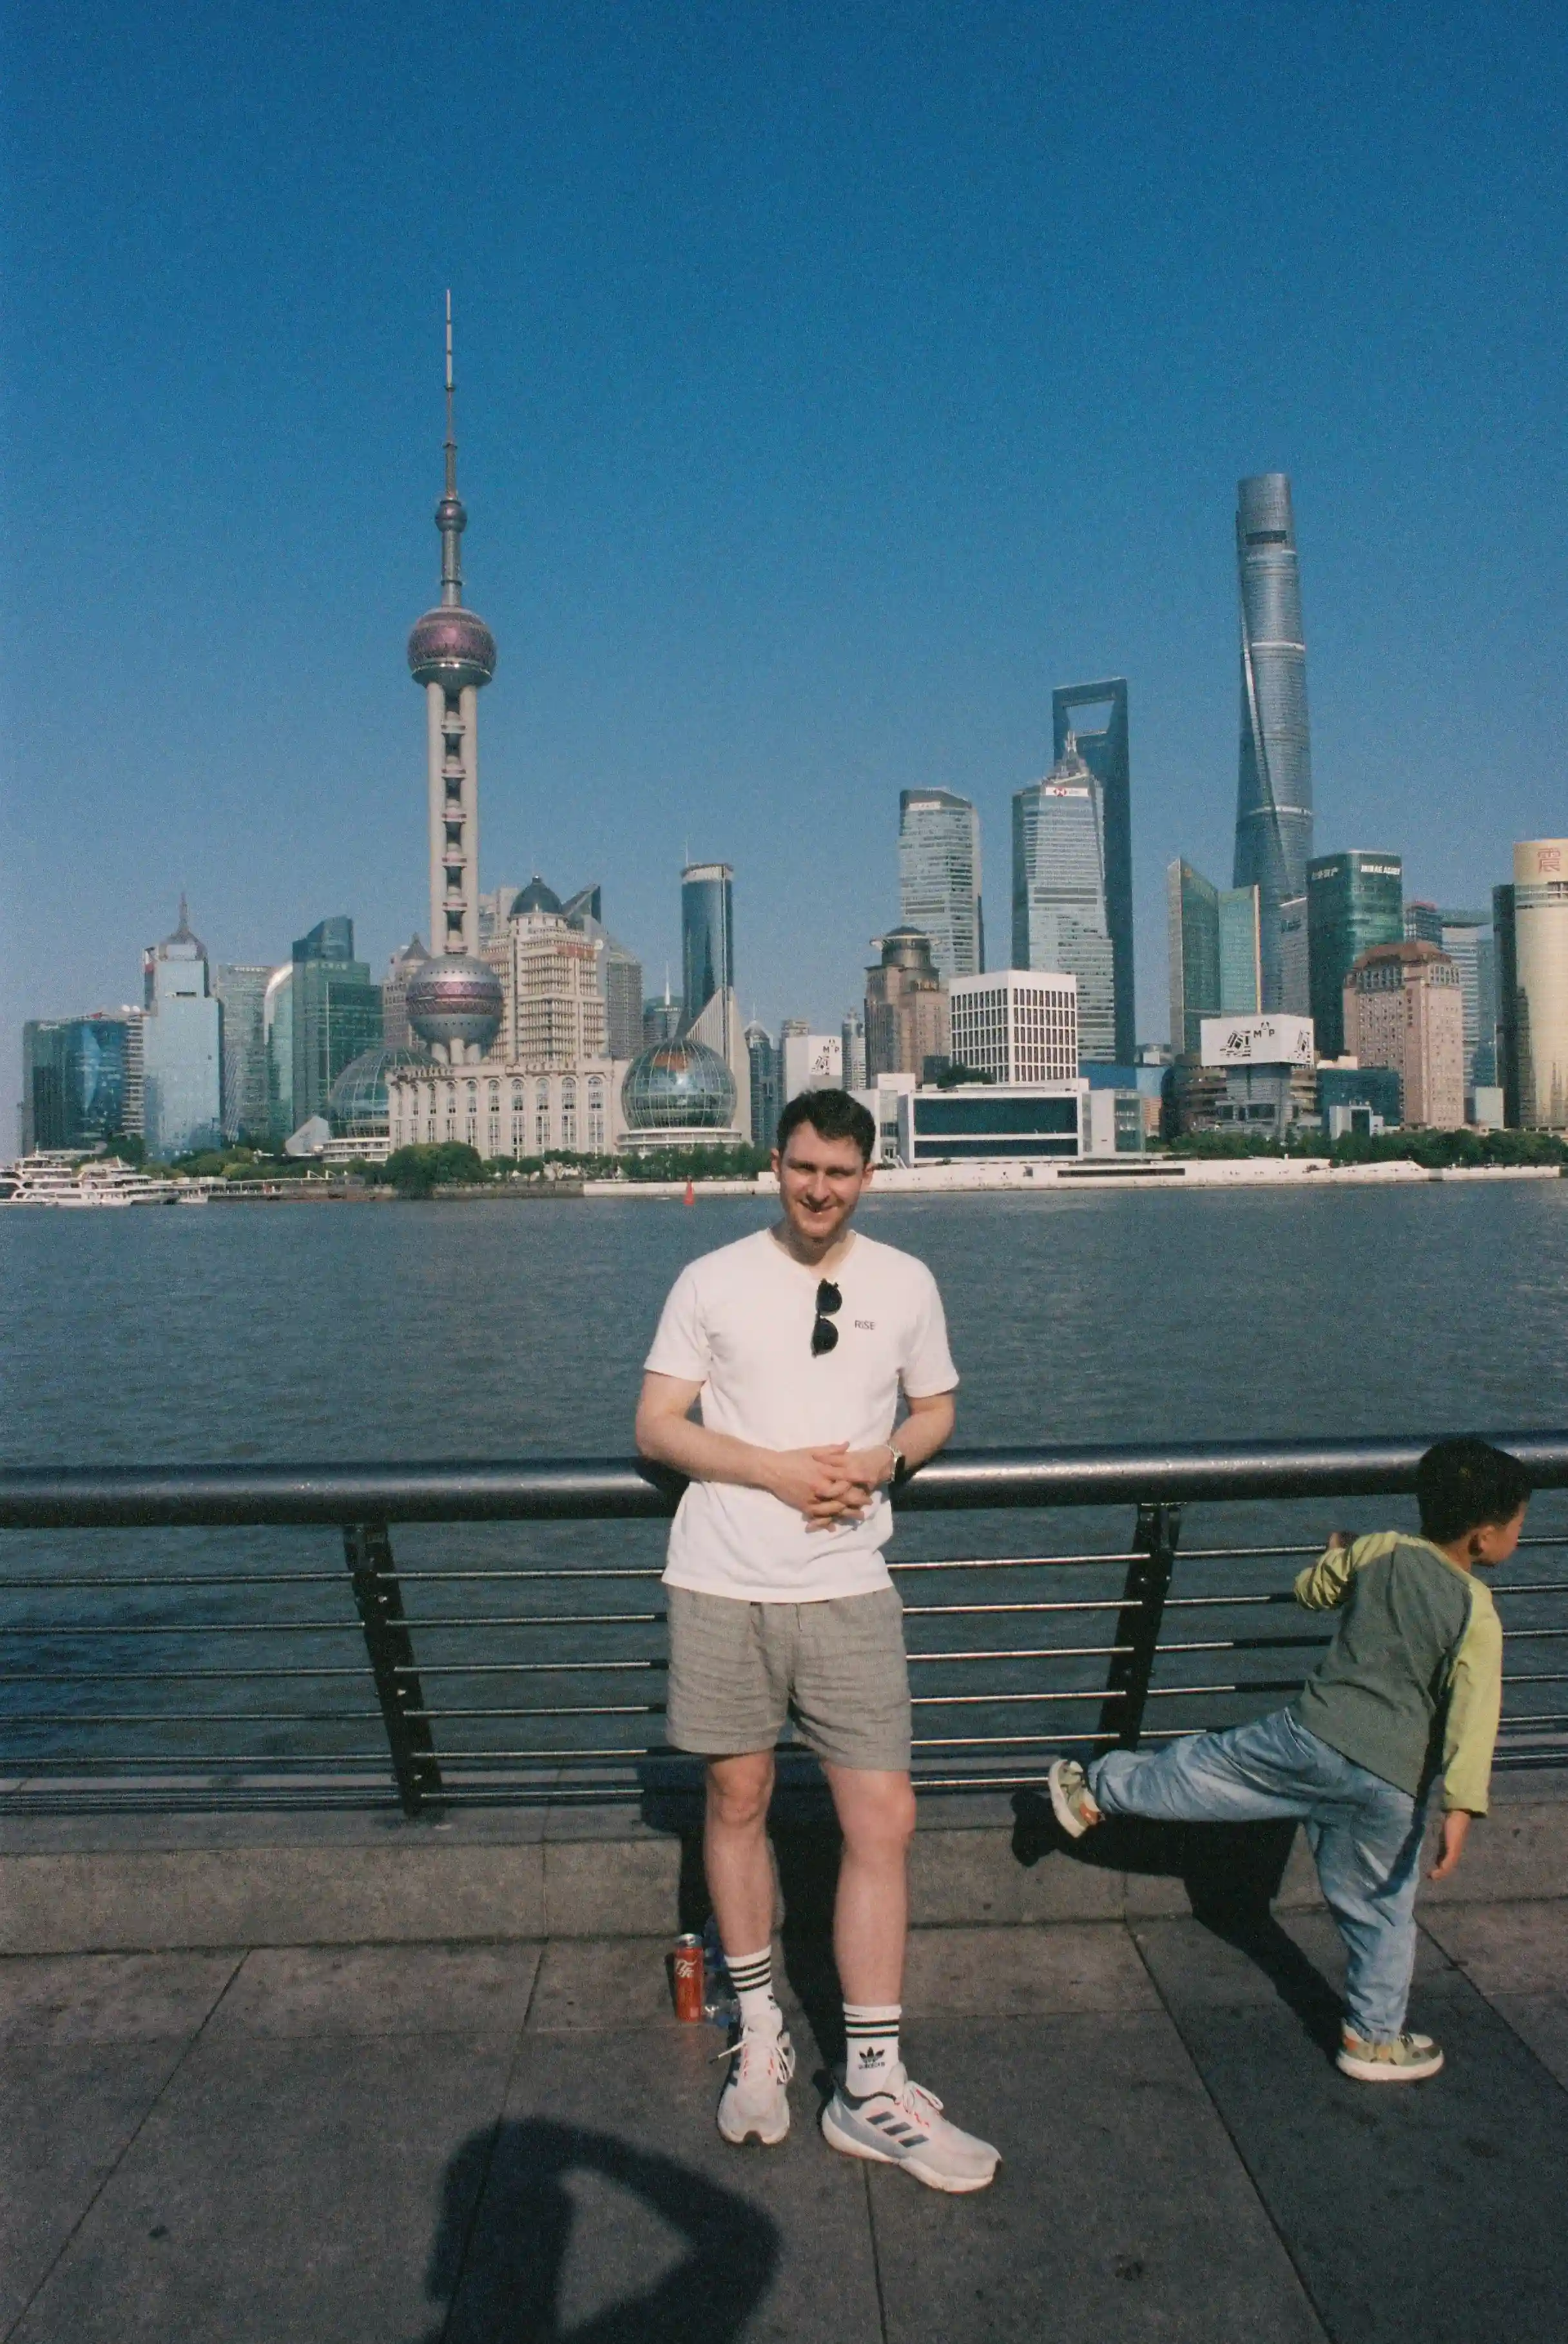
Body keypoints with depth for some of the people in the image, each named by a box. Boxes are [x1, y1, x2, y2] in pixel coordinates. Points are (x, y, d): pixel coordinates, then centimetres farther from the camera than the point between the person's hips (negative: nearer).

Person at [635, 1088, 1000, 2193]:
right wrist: (777, 1471, -13)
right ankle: (759, 2029, 33)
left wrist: (886, 1457, -6)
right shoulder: (712, 1282, 0)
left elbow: (937, 1408, 17)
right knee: (738, 1800, 11)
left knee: (884, 1817, -3)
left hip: (850, 1587, 1)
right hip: (724, 1585, 0)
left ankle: (873, 2085, 10)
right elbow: (657, 1426, 0)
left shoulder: (906, 1284, 5)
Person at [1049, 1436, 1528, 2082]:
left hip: (1313, 1735, 1)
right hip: (1395, 1784, -1)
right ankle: (1373, 2038, 30)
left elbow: (1310, 1591, 17)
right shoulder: (1479, 1615, -8)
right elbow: (1472, 1714, -18)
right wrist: (1461, 1808, -22)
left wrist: (1338, 1550, 37)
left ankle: (1095, 1793, 26)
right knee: (1382, 1909, 16)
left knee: (1201, 1766, 17)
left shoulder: (1379, 1551, 0)